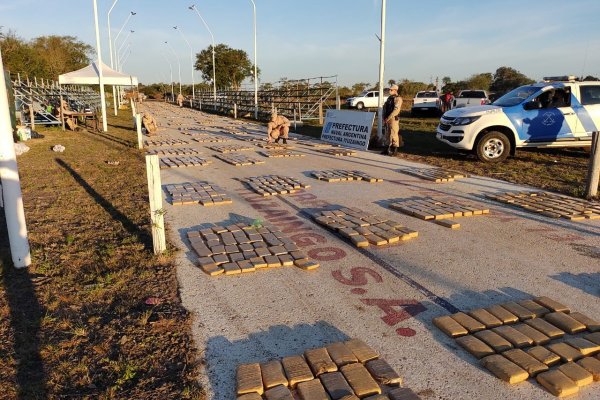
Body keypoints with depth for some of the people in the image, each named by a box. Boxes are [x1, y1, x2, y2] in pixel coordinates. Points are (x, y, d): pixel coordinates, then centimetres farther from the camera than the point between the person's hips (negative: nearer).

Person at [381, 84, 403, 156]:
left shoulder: (398, 99, -9)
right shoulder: (389, 98, 17)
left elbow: (396, 110, -19)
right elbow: (385, 108, 18)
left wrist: (388, 118, -19)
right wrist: (384, 118, 7)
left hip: (394, 119, -8)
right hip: (387, 119, 8)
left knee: (394, 134, -7)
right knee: (389, 135, 13)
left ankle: (394, 151, -3)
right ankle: (389, 149, 21)